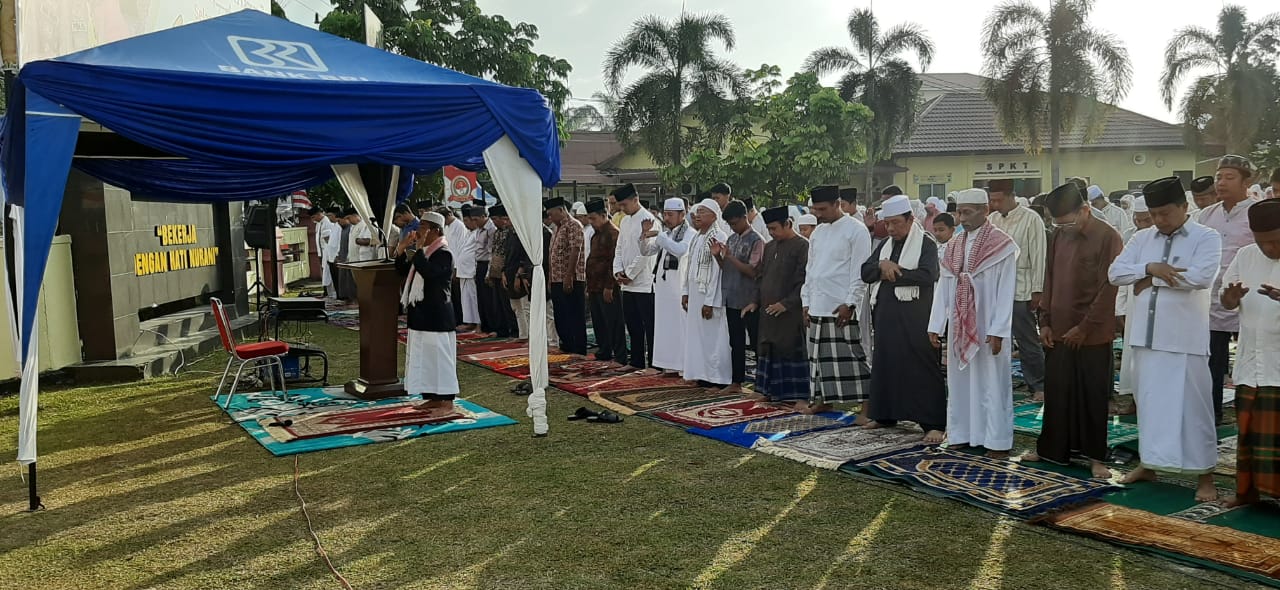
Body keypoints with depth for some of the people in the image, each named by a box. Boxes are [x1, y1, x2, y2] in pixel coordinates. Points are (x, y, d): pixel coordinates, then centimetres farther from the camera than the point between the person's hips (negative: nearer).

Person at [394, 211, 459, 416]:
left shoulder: (443, 254, -14)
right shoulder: (421, 251, 13)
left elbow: (428, 272, -30)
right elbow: (404, 271, 17)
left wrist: (418, 249, -24)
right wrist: (401, 251, 4)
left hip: (436, 314, -9)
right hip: (420, 314, 10)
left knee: (439, 355, -5)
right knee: (423, 355, 13)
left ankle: (447, 402, 1)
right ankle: (433, 397, 22)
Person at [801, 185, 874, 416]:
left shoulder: (856, 230, -7)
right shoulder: (818, 232, 15)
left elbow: (860, 271, -11)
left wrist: (849, 304, -16)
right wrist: (806, 302, 13)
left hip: (843, 307, -7)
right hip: (818, 306, 7)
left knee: (852, 356, -7)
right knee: (820, 355, 13)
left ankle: (867, 407, -1)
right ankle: (823, 399, 26)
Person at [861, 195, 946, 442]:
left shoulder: (926, 245, -4)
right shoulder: (885, 245, 15)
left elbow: (927, 275, -20)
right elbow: (865, 272, 8)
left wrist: (892, 274, -12)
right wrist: (882, 266, -13)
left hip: (914, 316, -7)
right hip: (886, 313, 7)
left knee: (922, 367, -6)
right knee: (884, 363, 13)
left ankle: (934, 424, -2)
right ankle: (884, 414, 26)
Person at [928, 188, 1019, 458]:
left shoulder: (1002, 246, -8)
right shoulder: (953, 247, 8)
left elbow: (1006, 291, -11)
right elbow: (943, 288, 8)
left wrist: (997, 331, -16)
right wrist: (935, 325, 3)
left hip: (987, 327, -5)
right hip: (959, 326, 6)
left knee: (991, 382, 1)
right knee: (960, 380, 10)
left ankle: (997, 440, 8)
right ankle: (962, 434, 20)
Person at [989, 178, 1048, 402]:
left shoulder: (1030, 219, -5)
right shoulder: (992, 219, 9)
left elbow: (1038, 257, -6)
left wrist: (1037, 291, -9)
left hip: (1020, 291, -5)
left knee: (1028, 342, 2)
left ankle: (1039, 385, 14)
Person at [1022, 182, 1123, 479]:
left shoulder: (1107, 237, -10)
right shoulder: (1058, 235, 6)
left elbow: (1108, 287, -12)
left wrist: (1085, 327, -11)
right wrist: (1045, 321, 6)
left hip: (1092, 335, -4)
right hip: (1059, 332, 5)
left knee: (1093, 397, 5)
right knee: (1056, 393, 11)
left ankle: (1095, 456, 16)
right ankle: (1051, 448, 22)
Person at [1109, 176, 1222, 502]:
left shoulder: (1206, 238, -3)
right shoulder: (1142, 238, 11)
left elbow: (1201, 277, -20)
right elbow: (1115, 273, 2)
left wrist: (1152, 279, -11)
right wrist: (1150, 267, -14)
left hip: (1185, 338, -5)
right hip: (1146, 335, 5)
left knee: (1192, 404, 0)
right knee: (1148, 401, 14)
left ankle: (1205, 474, 10)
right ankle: (1148, 463, 27)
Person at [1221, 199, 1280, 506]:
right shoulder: (1245, 256, 7)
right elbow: (1227, 302, 11)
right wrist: (1231, 296, -13)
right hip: (1250, 362, 4)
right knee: (1249, 429, 11)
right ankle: (1247, 489, 22)